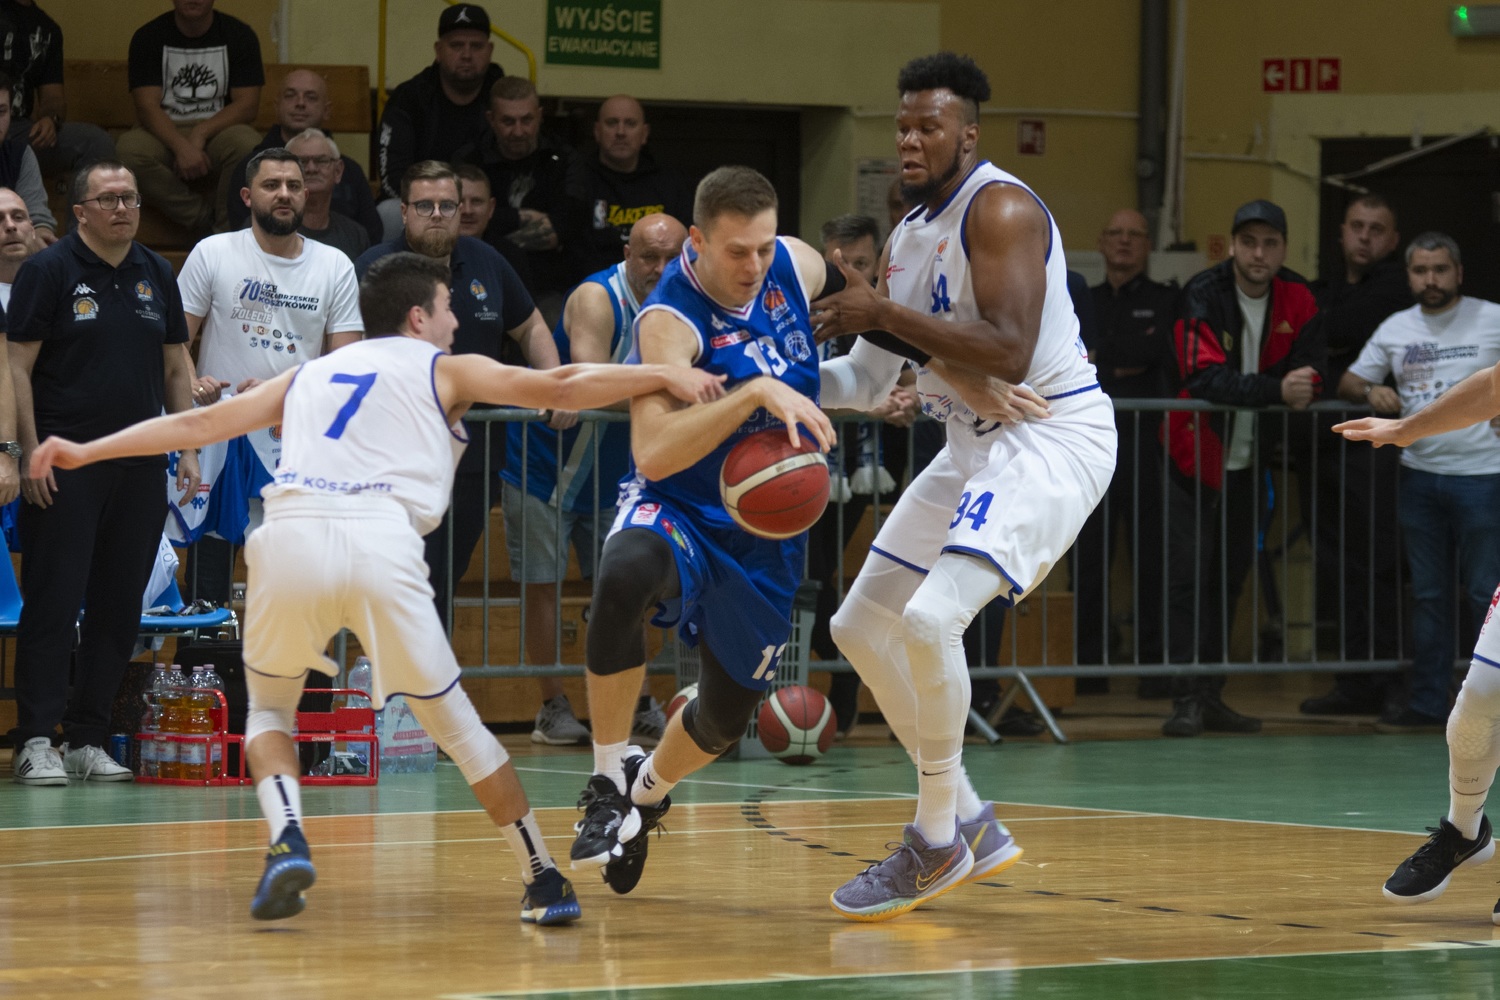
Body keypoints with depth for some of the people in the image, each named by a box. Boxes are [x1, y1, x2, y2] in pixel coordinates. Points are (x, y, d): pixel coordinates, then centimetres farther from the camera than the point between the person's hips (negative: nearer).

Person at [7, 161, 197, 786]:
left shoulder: (156, 274, 13)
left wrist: (188, 447, 10)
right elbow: (18, 365, -5)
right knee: (53, 601, -7)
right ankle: (36, 740, -5)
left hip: (140, 463, 5)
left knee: (120, 607, 6)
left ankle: (87, 738, 12)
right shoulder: (48, 271, -2)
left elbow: (176, 365, 19)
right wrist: (28, 451, -12)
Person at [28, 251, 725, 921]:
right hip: (378, 541, -2)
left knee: (269, 707, 24)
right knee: (451, 719, 13)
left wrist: (86, 452, 35)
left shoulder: (311, 375, 32)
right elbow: (557, 389, 12)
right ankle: (544, 883, 15)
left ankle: (287, 840, -3)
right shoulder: (444, 369, 23)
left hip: (288, 536, 2)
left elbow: (200, 424, 30)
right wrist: (662, 376, 15)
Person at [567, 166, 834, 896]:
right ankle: (609, 782, -25)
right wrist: (757, 393, -46)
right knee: (622, 578, -41)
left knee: (726, 718, 11)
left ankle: (646, 795, 46)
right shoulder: (670, 320, -27)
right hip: (677, 510, -5)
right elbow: (653, 454, -40)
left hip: (766, 533, 6)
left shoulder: (800, 267, -8)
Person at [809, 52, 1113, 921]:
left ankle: (939, 840, -9)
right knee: (862, 628, 10)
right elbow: (871, 382, 17)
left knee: (931, 617, -26)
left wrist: (887, 315, -22)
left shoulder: (1000, 210, -16)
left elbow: (1010, 354, -27)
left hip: (1053, 433, -10)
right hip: (974, 444, 10)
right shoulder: (909, 237, 12)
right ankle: (972, 826, 19)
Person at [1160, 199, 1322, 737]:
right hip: (1195, 455, -5)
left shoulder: (1297, 300, -1)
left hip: (1251, 460, 5)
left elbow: (1310, 376, -4)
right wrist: (1276, 390, -36)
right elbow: (1205, 377, -27)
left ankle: (1211, 696, 16)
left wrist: (1304, 388, -27)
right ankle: (1187, 699, -8)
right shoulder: (1203, 294, -16)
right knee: (1189, 577, -8)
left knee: (1229, 578, 10)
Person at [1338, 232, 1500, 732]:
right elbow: (1348, 382, 15)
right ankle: (1427, 701, 15)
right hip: (1420, 473, 4)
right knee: (1428, 595, 10)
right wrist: (1370, 392, -6)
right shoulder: (1395, 329, 10)